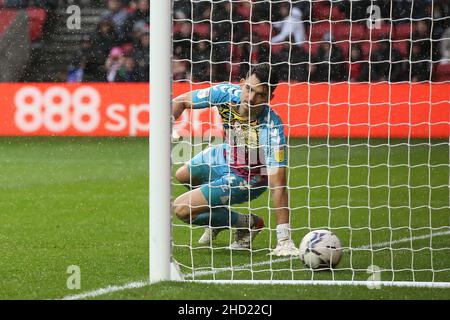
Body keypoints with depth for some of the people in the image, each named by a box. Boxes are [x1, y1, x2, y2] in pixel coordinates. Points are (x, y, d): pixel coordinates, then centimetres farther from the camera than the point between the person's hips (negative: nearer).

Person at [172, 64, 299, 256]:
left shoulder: (272, 128, -40)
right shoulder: (226, 94, -27)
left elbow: (278, 185, -41)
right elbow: (181, 101, -9)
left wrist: (284, 240, -44)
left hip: (248, 179, -6)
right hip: (225, 156, 6)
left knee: (183, 209, -15)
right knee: (182, 176, 30)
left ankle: (247, 223, 2)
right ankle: (216, 217, 52)